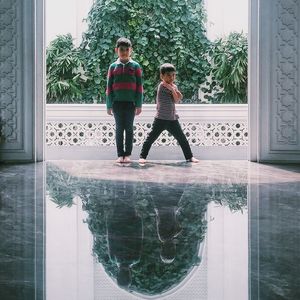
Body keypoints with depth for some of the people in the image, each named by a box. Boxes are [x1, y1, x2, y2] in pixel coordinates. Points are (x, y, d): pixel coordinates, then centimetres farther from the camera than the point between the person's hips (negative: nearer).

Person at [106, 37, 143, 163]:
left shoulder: (135, 66, 2)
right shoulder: (113, 66, 5)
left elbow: (139, 86, 1)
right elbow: (109, 87, 5)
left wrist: (139, 104, -4)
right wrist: (109, 105, 1)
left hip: (131, 102, -1)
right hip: (117, 102, 1)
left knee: (129, 128, 4)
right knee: (119, 128, 4)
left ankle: (127, 154, 10)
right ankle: (120, 154, 9)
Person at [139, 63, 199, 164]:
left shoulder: (174, 87, 12)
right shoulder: (162, 85, -11)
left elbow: (177, 100, 0)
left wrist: (174, 90, -11)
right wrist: (174, 90, 2)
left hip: (173, 119, 6)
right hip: (161, 119, -6)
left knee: (182, 139, 8)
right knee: (151, 138, -3)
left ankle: (189, 156, 18)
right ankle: (142, 156, 6)